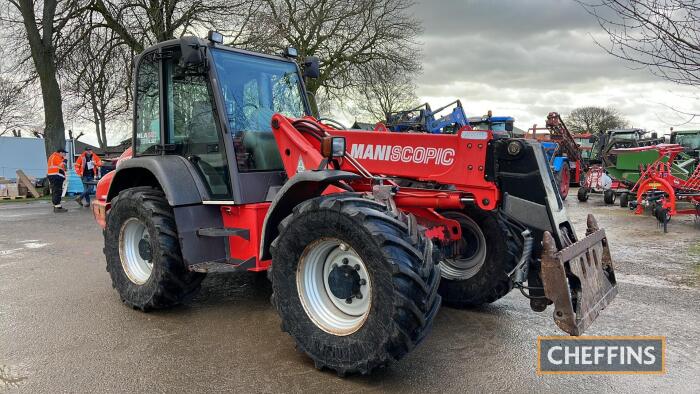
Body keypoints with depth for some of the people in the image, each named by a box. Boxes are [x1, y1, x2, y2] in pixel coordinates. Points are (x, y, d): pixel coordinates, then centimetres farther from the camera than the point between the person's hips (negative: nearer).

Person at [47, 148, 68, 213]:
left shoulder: (52, 156, 23)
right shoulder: (57, 157, -9)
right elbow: (61, 166, -17)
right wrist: (64, 160, -5)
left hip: (51, 175, 11)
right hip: (56, 176, -11)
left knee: (54, 192, 14)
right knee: (57, 192, -13)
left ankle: (56, 206, 19)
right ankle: (58, 207, -16)